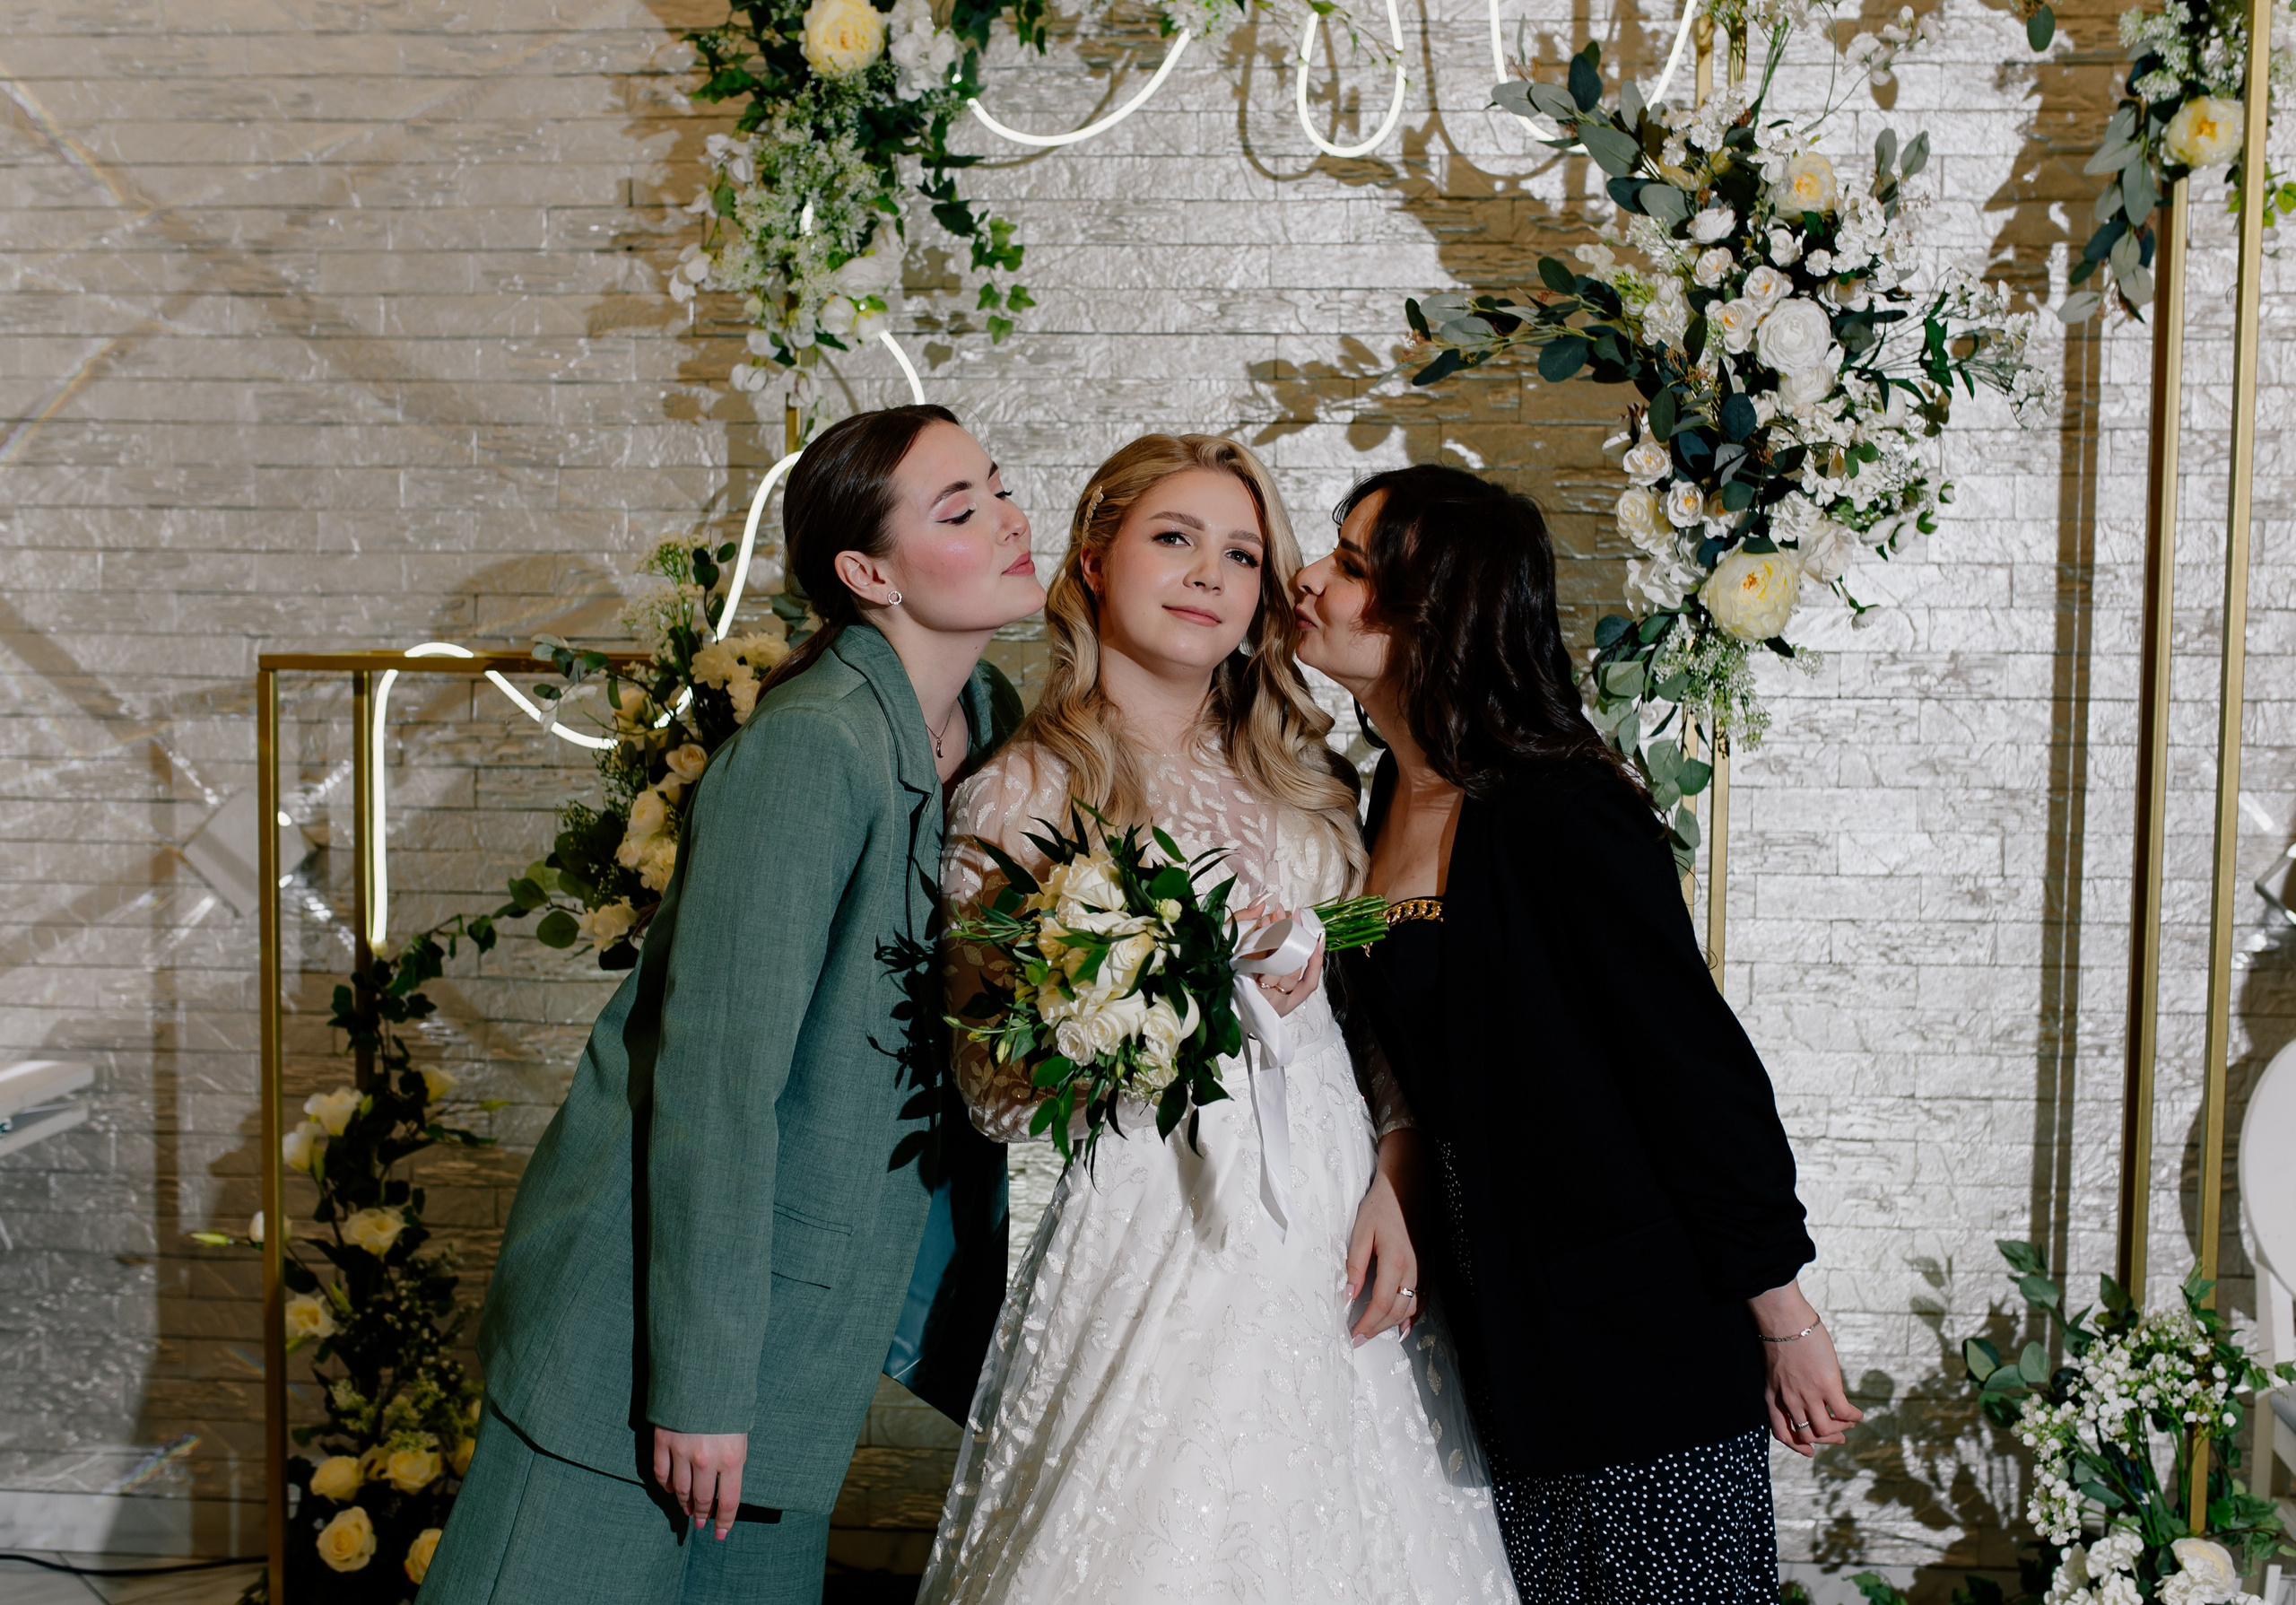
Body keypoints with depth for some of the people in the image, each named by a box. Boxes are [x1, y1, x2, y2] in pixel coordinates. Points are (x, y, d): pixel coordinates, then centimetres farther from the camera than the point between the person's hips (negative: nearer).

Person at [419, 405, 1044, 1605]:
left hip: (803, 1314, 7)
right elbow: (715, 1070, -22)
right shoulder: (810, 746, -21)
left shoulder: (994, 723, 4)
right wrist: (700, 1379, -21)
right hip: (653, 1298, -7)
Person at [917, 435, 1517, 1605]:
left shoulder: (1298, 777, 11)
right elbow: (999, 1093, -6)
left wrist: (1392, 1180, -2)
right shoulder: (1016, 797, -3)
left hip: (1340, 1231, 5)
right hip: (1159, 1236, -4)